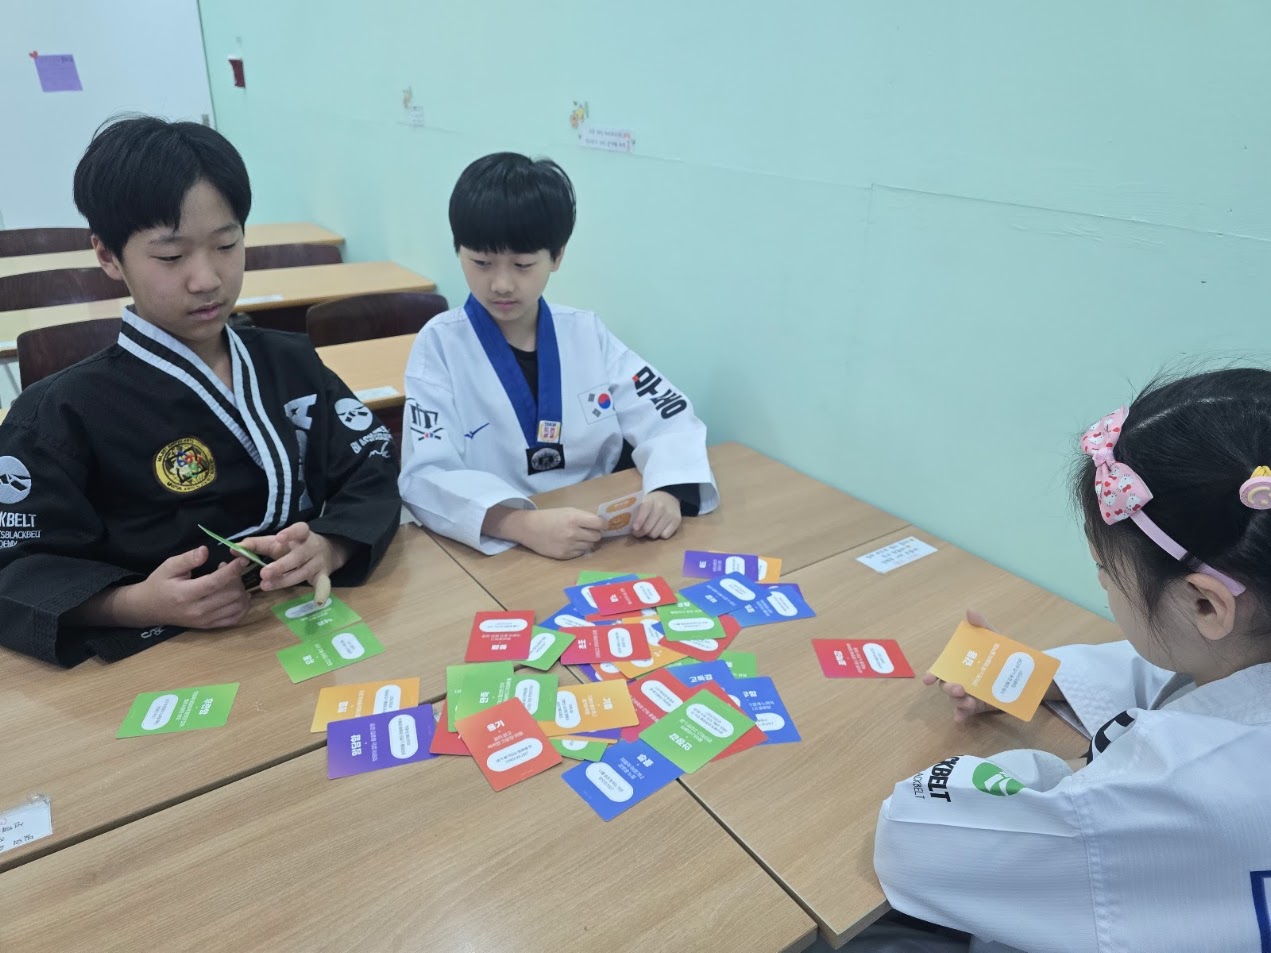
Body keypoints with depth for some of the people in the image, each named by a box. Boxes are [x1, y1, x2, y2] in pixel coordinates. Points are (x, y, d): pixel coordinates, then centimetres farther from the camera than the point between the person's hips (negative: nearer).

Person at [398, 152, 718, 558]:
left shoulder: (588, 334, 2)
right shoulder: (440, 344, -6)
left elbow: (670, 420, 0)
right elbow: (427, 476, -16)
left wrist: (668, 491, -20)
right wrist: (524, 524, -33)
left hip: (598, 543, 2)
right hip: (494, 548, -1)